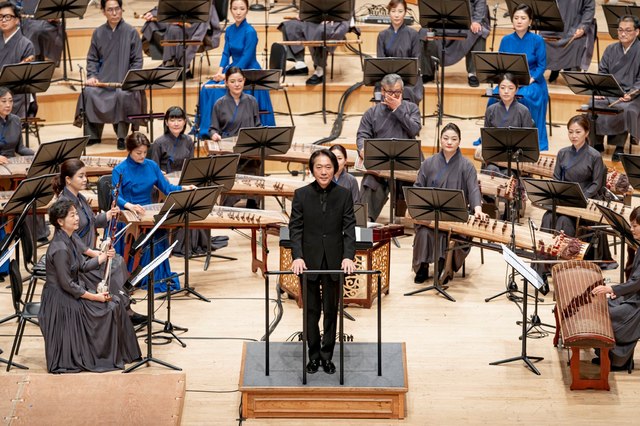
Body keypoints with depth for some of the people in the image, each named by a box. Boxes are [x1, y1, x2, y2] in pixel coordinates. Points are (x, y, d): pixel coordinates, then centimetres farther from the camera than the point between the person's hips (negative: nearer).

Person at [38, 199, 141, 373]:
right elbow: (66, 284, -23)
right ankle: (106, 357, 6)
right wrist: (95, 297, -17)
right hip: (59, 300, -9)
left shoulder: (68, 241, 7)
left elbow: (83, 266, 13)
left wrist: (104, 256, -1)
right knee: (108, 308, -8)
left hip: (68, 294, 9)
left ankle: (118, 353, 10)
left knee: (114, 302, 5)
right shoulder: (59, 248, -24)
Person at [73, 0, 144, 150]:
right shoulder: (98, 33, 9)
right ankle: (93, 135, -10)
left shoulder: (131, 32, 1)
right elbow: (92, 59, 13)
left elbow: (137, 60, 0)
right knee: (89, 92, -26)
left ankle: (122, 136, -18)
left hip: (124, 82, -3)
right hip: (102, 80, 3)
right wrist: (91, 76, -5)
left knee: (122, 94, -35)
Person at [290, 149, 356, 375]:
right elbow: (295, 228, -5)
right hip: (309, 261, 0)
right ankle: (313, 355, 16)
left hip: (334, 261, 0)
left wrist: (348, 256, -18)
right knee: (311, 310, 7)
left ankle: (327, 356, 16)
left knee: (331, 310, 7)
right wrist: (297, 256, -18)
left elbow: (349, 228, -5)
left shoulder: (343, 194, -2)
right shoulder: (301, 194, -4)